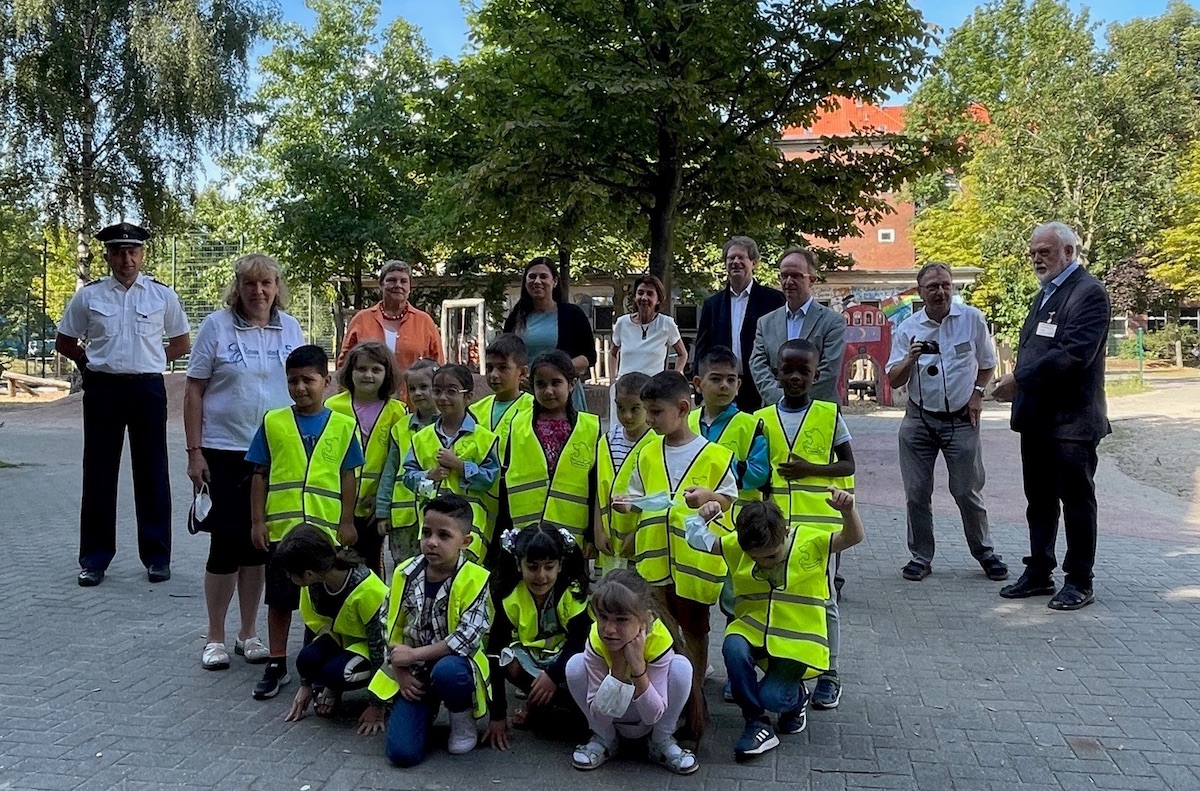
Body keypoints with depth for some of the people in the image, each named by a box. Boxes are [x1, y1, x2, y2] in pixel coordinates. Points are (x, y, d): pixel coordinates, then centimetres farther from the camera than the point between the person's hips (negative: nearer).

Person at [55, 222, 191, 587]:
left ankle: (156, 556, 13)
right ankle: (94, 558, 14)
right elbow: (64, 343, 14)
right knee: (99, 473, 5)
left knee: (152, 473, 4)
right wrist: (95, 362, 6)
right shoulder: (88, 295, 3)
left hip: (148, 389, 0)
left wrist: (149, 361, 6)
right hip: (102, 389, 1)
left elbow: (182, 343, 13)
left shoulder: (162, 295, 3)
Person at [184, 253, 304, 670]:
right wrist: (194, 452, -8)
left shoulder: (290, 328, 6)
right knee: (227, 541, 0)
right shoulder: (216, 326, -4)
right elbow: (193, 392, -3)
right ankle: (215, 638, 16)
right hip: (225, 451, -3)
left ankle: (249, 633, 24)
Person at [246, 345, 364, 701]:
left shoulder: (342, 425, 0)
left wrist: (347, 522, -1)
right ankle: (277, 665, 23)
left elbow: (348, 476, 3)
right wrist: (257, 521, -1)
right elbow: (260, 475, 3)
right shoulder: (273, 422, 1)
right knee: (280, 598, 10)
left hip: (326, 528, 0)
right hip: (281, 527, 0)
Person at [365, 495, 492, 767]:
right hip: (413, 673, 3)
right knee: (402, 753, -16)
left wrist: (413, 654, -19)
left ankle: (462, 718, -5)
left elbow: (467, 638, -22)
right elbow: (392, 629, 6)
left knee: (445, 672, -41)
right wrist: (401, 673, -6)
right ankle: (428, 709, 17)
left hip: (454, 665, -2)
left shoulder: (474, 579, -15)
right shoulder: (406, 573, -2)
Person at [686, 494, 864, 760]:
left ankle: (796, 696, 23)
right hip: (753, 632, 3)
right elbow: (708, 542, 8)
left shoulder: (811, 542, -12)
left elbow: (852, 538, -21)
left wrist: (848, 511, -42)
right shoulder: (738, 545, -4)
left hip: (796, 643, -2)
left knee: (771, 697, -18)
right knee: (733, 647, -31)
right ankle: (757, 723, -10)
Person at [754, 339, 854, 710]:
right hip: (776, 521, 2)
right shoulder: (763, 419, 5)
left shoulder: (830, 415, -1)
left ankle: (829, 674, 19)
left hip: (819, 520, -2)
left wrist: (810, 468, -13)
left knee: (822, 598, 6)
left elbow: (848, 466, 1)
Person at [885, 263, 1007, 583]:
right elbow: (894, 380, -2)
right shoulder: (907, 329, -2)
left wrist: (977, 393, 0)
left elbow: (987, 363, 13)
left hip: (961, 419, -1)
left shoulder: (972, 319, -2)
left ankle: (985, 553, 20)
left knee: (968, 491, 3)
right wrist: (910, 359, -20)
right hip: (919, 419, 1)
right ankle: (921, 556, 16)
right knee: (917, 493, 4)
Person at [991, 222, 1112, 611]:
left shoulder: (1089, 292, -11)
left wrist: (1021, 379, -20)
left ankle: (1079, 582, 13)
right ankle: (1038, 573, 24)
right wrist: (1018, 385, 3)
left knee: (1076, 500, 3)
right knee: (1039, 500, 14)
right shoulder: (1045, 293, 17)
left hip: (1071, 418, -8)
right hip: (1037, 417, 8)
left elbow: (1075, 353, -22)